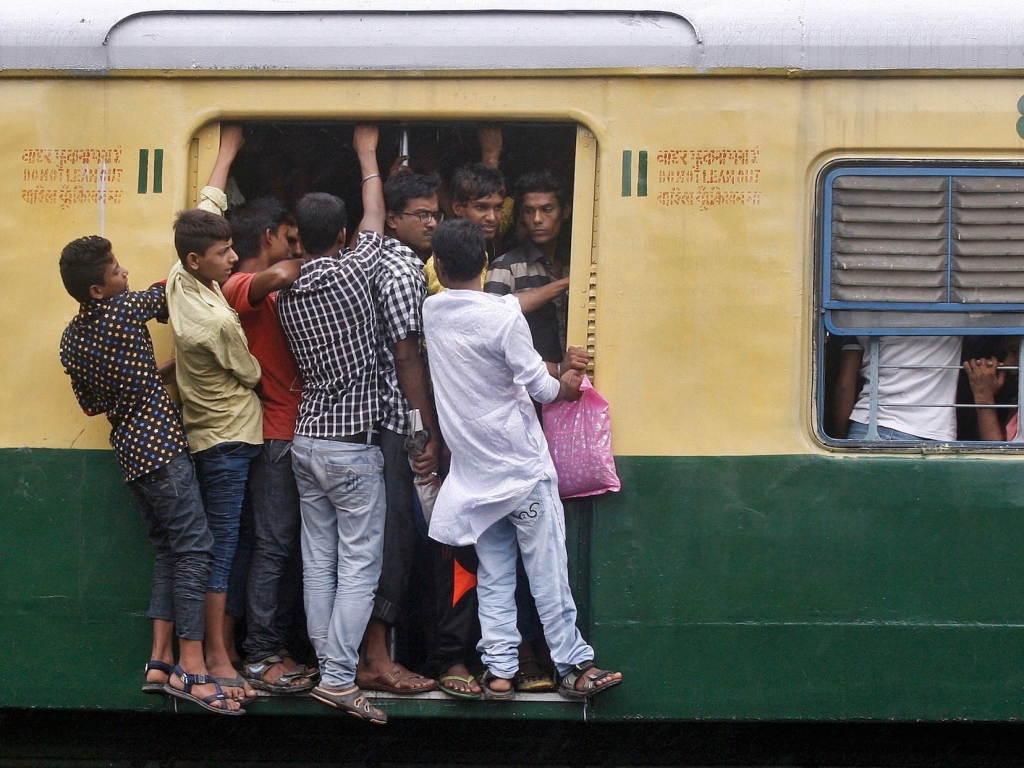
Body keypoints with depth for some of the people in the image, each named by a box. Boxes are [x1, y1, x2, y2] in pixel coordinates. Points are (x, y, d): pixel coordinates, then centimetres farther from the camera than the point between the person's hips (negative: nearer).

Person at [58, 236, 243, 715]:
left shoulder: (72, 339, 7)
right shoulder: (123, 312, -15)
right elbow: (167, 293, 1)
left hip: (129, 451, 8)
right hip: (162, 446, -8)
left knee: (169, 551, 14)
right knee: (194, 551, -8)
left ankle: (160, 662, 9)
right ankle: (192, 670, -13)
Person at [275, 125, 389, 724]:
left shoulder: (286, 294, 4)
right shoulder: (352, 274, -12)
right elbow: (376, 220, 5)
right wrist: (368, 157, 20)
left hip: (307, 440, 6)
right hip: (354, 448, -6)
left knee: (318, 562, 8)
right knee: (359, 568, -4)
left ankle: (328, 666, 11)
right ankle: (338, 676, -10)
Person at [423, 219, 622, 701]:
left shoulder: (433, 312, 0)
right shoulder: (504, 315, -16)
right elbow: (537, 384, -12)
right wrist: (564, 386, 11)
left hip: (475, 470, 5)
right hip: (521, 464, -5)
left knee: (492, 575, 9)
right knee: (547, 571, 1)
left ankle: (498, 671, 7)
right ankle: (573, 666, 4)